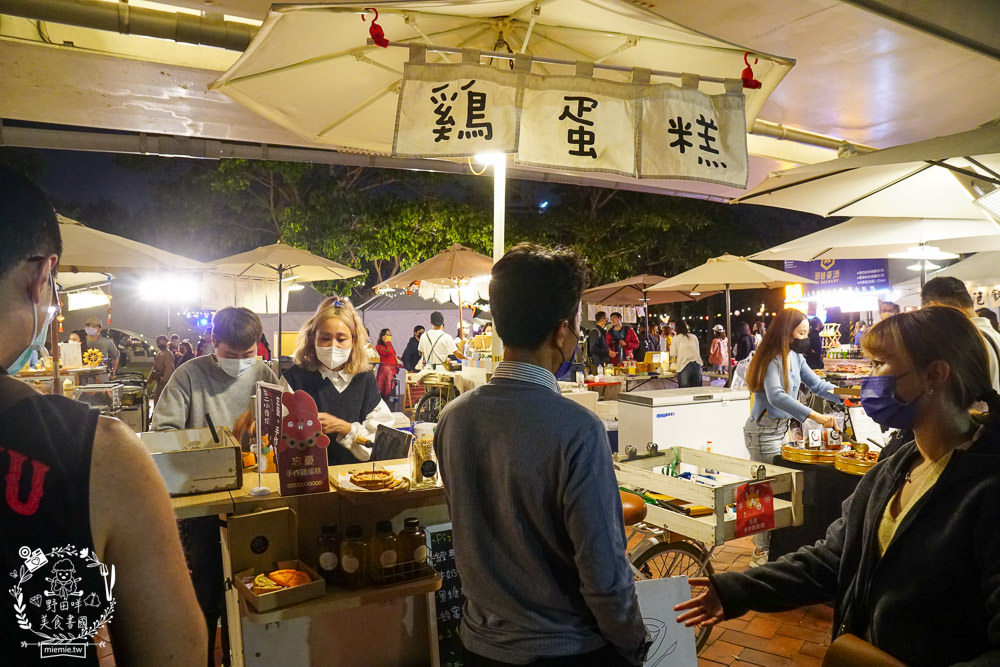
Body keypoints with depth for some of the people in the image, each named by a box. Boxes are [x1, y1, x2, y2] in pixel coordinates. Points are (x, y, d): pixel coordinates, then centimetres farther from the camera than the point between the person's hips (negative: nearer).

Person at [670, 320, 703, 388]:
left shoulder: (676, 338, 5)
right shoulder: (694, 337, 16)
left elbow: (673, 355, 6)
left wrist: (674, 364, 26)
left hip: (684, 366, -3)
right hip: (697, 364, 4)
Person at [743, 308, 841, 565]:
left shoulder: (795, 356, 8)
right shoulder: (773, 359, -21)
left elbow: (816, 384, 16)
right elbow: (776, 396, -36)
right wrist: (816, 416, -42)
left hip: (782, 427, 9)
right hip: (764, 431, -9)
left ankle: (763, 544, 25)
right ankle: (762, 553, 7)